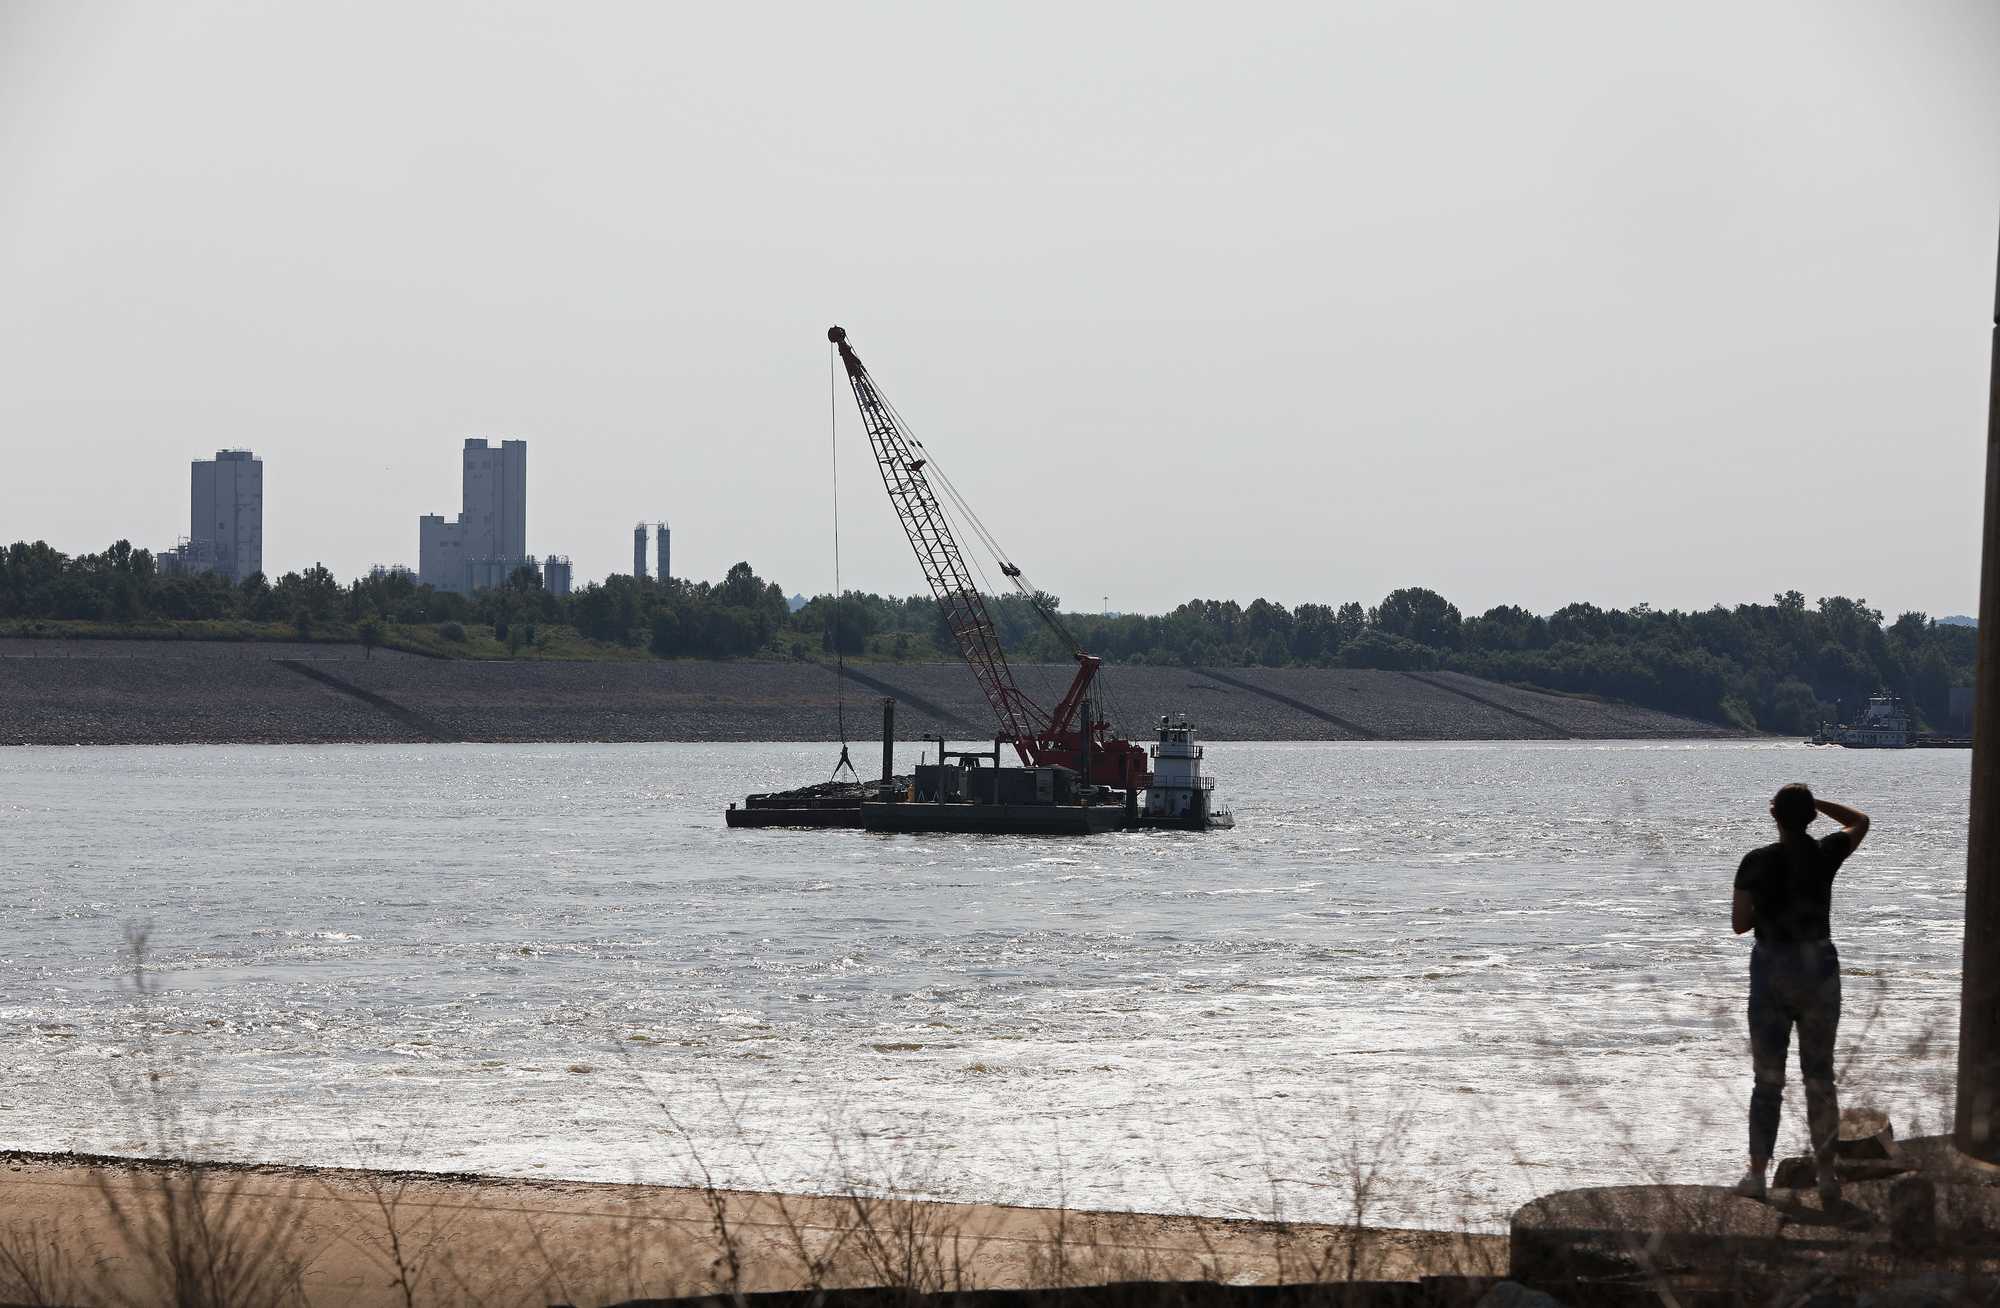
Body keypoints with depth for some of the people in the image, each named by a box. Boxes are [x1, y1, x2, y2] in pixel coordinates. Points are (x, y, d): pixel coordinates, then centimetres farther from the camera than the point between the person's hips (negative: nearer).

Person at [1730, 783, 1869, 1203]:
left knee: (1767, 1079, 8)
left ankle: (1757, 1174, 8)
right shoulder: (1825, 854, -5)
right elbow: (1860, 821, 16)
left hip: (1771, 971, -1)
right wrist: (1812, 801, 12)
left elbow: (1739, 924, -7)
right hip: (1820, 970, 1)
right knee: (1820, 1077, 10)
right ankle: (1826, 1176, 11)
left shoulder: (1756, 863, -11)